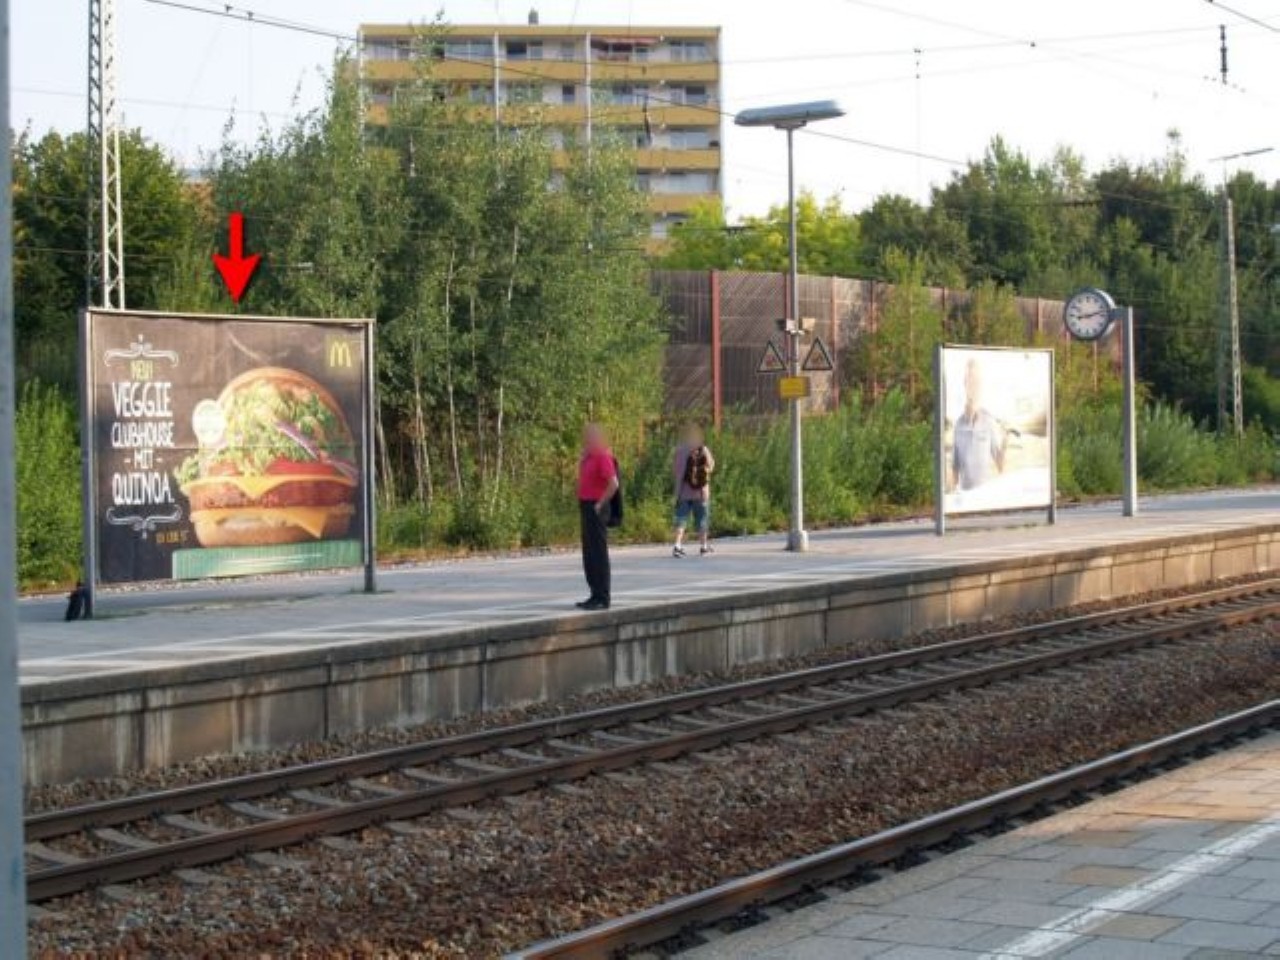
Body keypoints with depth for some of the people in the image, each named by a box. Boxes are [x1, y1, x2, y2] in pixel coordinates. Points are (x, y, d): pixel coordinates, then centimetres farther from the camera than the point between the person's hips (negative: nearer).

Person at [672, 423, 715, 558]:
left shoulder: (680, 450, -8)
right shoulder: (703, 450, -7)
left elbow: (675, 469, -6)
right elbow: (711, 466, 4)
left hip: (683, 492, 0)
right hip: (701, 491, 0)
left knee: (681, 519, 2)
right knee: (702, 519, 12)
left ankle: (678, 545, -13)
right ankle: (704, 546, 21)